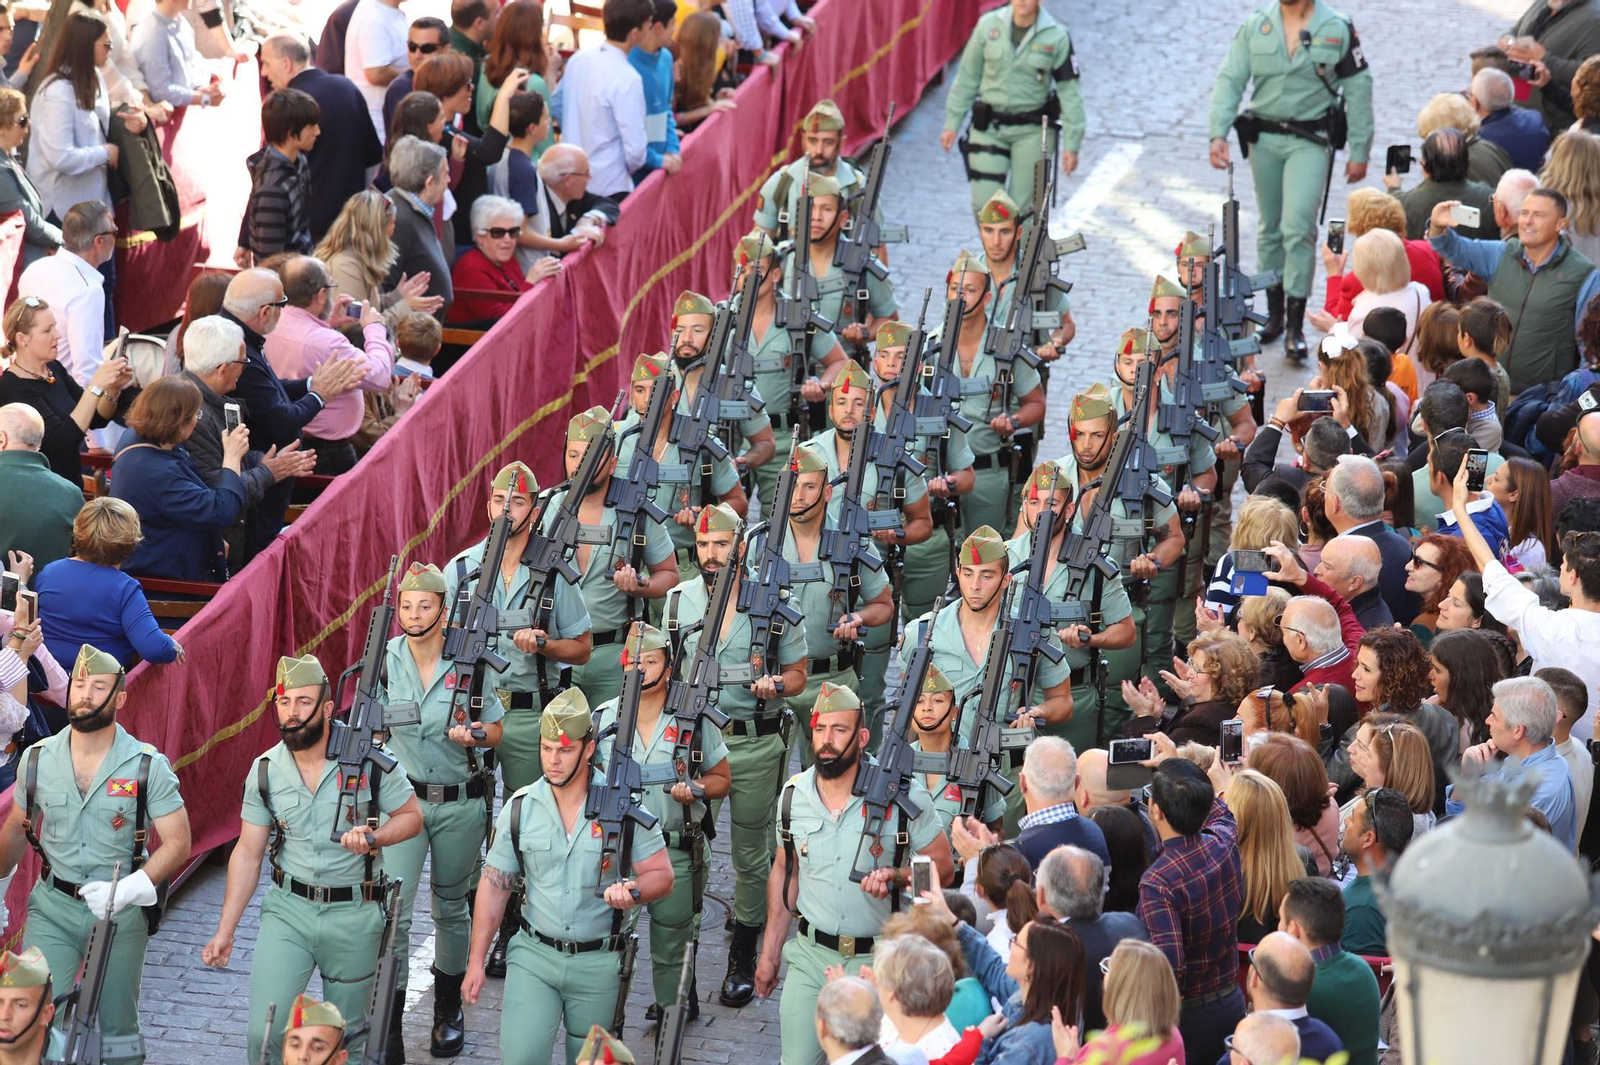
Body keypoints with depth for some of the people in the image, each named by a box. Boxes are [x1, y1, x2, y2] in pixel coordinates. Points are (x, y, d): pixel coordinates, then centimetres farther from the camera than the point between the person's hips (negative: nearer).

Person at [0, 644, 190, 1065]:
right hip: (52, 908, 1)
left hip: (121, 913, -1)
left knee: (116, 1026, 9)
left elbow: (177, 843, -9)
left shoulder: (148, 766, -8)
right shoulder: (38, 759, 0)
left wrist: (129, 890, -21)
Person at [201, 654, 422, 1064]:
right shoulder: (265, 771, -2)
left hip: (354, 913, -1)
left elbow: (411, 816, 1)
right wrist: (224, 932, 2)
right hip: (287, 909, 1)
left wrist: (373, 838, -21)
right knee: (264, 1032, -9)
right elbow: (247, 854, 4)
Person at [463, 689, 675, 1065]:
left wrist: (633, 891, -27)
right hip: (533, 956, 1)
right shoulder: (519, 808, -2)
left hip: (597, 963, -1)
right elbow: (494, 886, 4)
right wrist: (476, 962, 0)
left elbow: (662, 876, -3)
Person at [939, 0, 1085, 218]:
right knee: (985, 207, -2)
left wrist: (1072, 145, -4)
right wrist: (952, 124, 7)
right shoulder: (988, 26, -2)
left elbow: (1069, 92, -2)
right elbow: (967, 77, 7)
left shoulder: (1056, 37, -6)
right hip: (989, 128, 2)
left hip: (1031, 132, -2)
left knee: (1022, 209, -1)